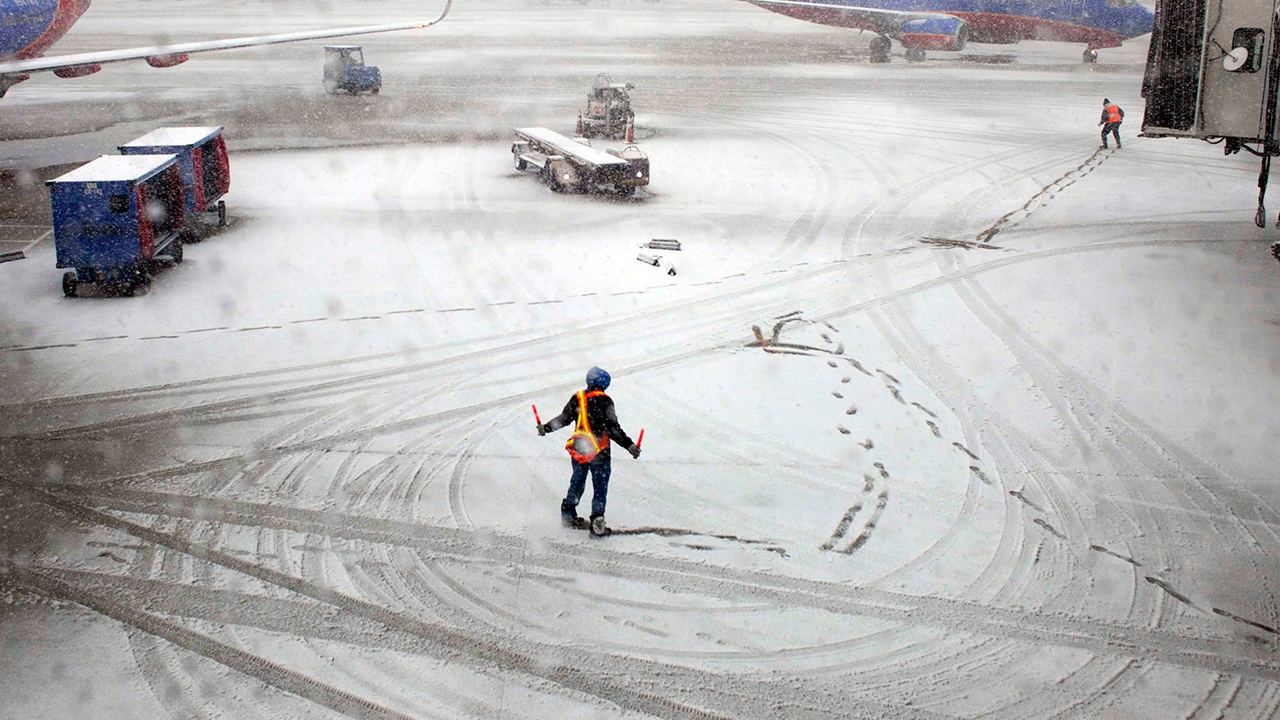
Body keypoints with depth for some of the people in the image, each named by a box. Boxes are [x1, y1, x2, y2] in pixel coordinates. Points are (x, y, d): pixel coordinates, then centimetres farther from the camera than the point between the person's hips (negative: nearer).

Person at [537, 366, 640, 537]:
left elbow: (564, 418, 7)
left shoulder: (577, 398, 1)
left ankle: (568, 514, 34)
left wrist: (545, 427, 21)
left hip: (578, 449, 5)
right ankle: (597, 525, -4)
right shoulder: (604, 401, -14)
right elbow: (613, 429, -18)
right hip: (599, 452, -5)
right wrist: (629, 445, -17)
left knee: (577, 481, 24)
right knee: (600, 488, 2)